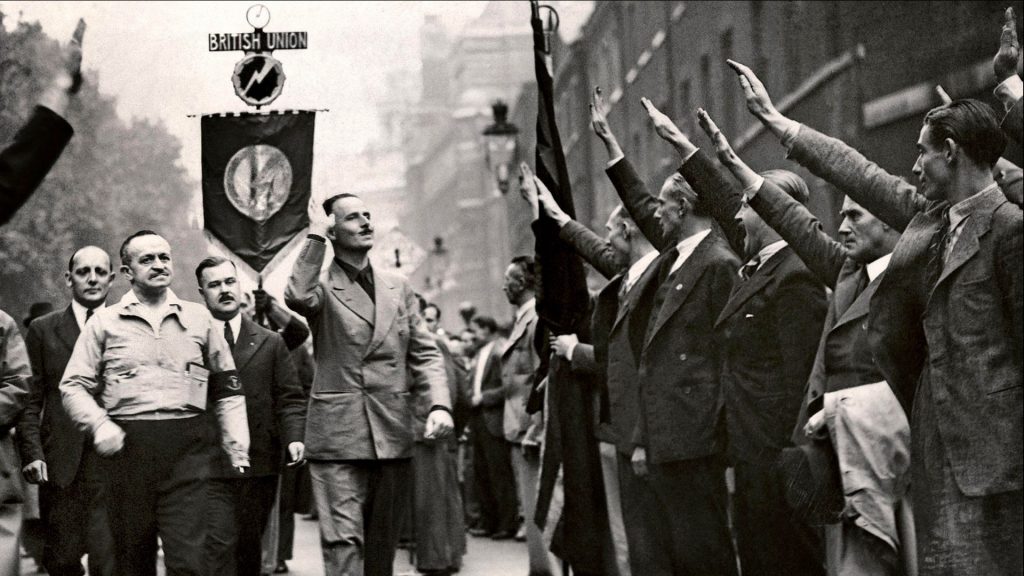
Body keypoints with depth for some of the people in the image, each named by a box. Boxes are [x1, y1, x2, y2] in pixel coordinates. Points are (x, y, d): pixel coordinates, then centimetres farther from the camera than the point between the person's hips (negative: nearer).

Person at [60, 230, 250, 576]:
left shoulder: (199, 319, 13)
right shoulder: (105, 322, 10)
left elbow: (227, 390, 15)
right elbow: (73, 386, 8)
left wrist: (238, 451, 6)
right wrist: (99, 424, -11)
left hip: (186, 448, 0)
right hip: (127, 446, 0)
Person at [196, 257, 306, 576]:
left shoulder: (270, 343, 12)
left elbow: (290, 399, 8)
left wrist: (294, 437, -9)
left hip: (260, 465, 3)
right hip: (208, 467, -3)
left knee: (249, 548, 10)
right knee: (218, 546, -12)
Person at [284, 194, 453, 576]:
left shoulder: (398, 287, 13)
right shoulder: (323, 287, -1)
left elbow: (424, 354, 11)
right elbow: (298, 297, -25)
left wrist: (439, 404, -6)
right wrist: (315, 236, -16)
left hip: (393, 435, 5)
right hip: (338, 434, -5)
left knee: (383, 542, 12)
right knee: (344, 541, -9)